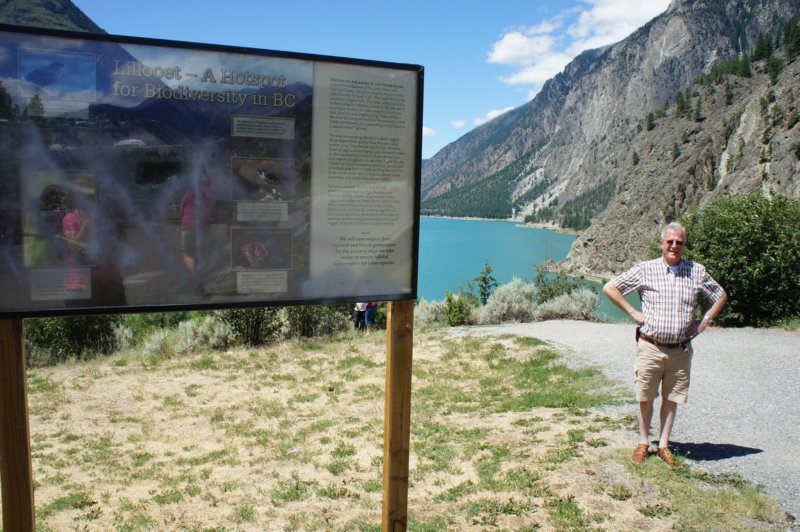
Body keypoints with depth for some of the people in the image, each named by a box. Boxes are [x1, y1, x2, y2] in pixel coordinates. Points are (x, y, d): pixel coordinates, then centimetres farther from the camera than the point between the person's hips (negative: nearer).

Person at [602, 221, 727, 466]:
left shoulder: (697, 271, 4)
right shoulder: (645, 269, -3)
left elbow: (721, 295, 19)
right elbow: (609, 287, 0)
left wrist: (705, 320, 7)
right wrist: (633, 313, -4)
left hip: (681, 350, 2)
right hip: (650, 347, -2)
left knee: (672, 398, 9)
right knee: (645, 398, 6)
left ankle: (663, 445, 22)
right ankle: (643, 443, 21)